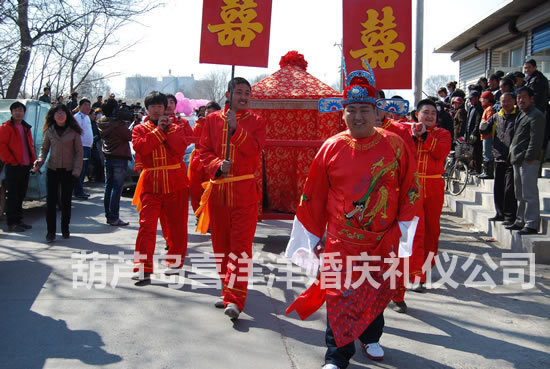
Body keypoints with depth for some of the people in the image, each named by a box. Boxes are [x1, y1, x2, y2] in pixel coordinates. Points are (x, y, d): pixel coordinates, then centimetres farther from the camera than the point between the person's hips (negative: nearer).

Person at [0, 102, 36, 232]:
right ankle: (12, 223, -1)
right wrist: (11, 161, -15)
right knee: (13, 195, -5)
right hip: (13, 167, -7)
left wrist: (33, 160, 10)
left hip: (26, 166, 7)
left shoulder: (26, 127, 17)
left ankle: (18, 220, 22)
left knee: (21, 195, 13)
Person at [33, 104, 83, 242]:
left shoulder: (73, 131, -2)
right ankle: (51, 231, 4)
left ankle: (65, 228, 24)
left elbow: (79, 152, -2)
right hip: (52, 170, 1)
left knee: (66, 200, 7)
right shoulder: (49, 131, 4)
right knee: (51, 200, -3)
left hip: (68, 170, -1)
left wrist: (76, 170, -9)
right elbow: (44, 148, 11)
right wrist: (40, 161, -8)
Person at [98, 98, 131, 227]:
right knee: (117, 188, -5)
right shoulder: (118, 124, -18)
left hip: (108, 157, 8)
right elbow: (130, 136, -10)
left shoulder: (102, 122, 4)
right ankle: (114, 218, -4)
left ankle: (108, 216, 18)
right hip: (120, 158, -7)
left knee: (108, 187, 13)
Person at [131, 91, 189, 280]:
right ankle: (143, 268, -7)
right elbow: (141, 147, -13)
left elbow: (180, 148, -9)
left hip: (175, 183, 1)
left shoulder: (175, 128, 10)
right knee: (147, 224, -10)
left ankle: (175, 261, 26)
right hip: (150, 183, -1)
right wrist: (159, 129, -9)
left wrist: (167, 129, -9)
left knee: (177, 224, 9)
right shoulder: (140, 129, 9)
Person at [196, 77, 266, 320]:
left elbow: (255, 149, -12)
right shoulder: (213, 119, 9)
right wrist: (217, 165, -12)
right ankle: (227, 291, 26)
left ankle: (235, 299, -6)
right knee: (220, 243, 11)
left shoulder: (256, 121, 3)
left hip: (245, 192, -3)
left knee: (241, 244, -8)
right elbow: (204, 151, 6)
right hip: (218, 189, 3)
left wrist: (236, 128, -21)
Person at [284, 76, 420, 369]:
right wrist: (315, 236, 6)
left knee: (377, 292, 17)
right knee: (340, 296, 0)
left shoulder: (394, 145, -3)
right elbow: (313, 196, 2)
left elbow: (410, 187, 5)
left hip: (384, 240, 2)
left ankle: (370, 337, 44)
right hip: (341, 241, -1)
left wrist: (403, 225, 2)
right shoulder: (331, 147, -4)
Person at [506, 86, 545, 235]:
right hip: (518, 160, 10)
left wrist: (529, 157, -20)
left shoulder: (536, 115, -9)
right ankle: (520, 221, 25)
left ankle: (532, 225, -6)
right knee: (520, 194, 16)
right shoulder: (521, 115, 20)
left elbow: (536, 139, -16)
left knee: (529, 193, -9)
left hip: (529, 161, -10)